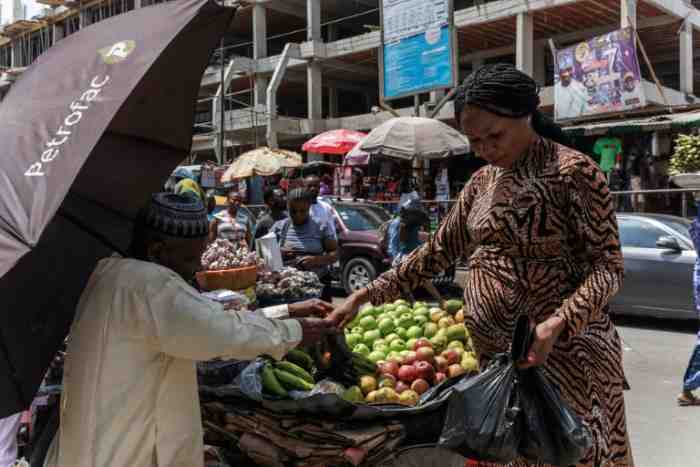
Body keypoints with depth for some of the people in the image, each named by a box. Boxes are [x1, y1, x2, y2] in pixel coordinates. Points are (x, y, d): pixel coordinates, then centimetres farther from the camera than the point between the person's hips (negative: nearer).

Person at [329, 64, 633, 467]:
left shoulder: (573, 171, -11)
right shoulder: (483, 181, 10)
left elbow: (608, 266, -13)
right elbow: (439, 251, 12)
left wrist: (557, 324, -30)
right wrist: (365, 296, 5)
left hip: (557, 350, -6)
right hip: (488, 347, 7)